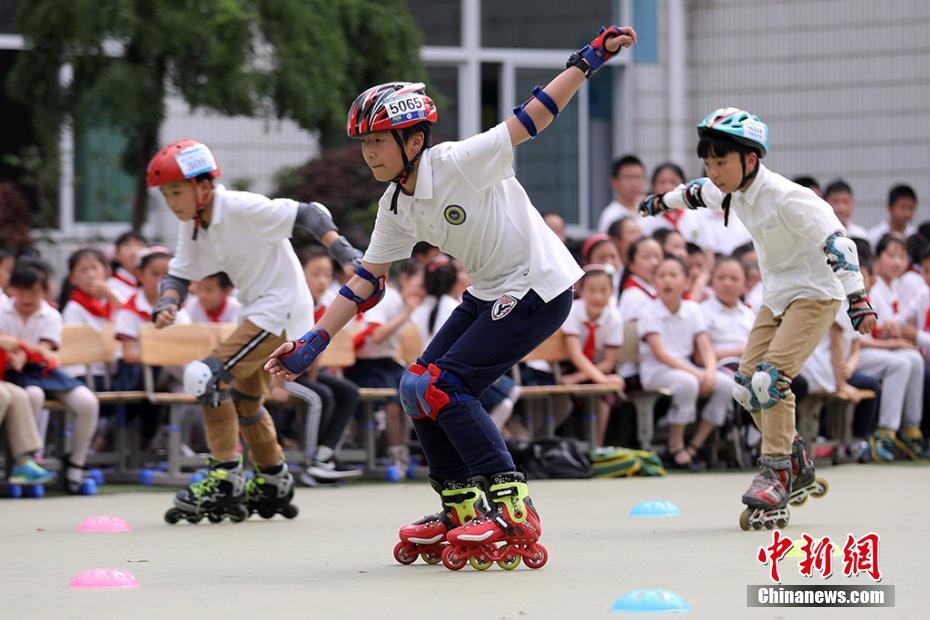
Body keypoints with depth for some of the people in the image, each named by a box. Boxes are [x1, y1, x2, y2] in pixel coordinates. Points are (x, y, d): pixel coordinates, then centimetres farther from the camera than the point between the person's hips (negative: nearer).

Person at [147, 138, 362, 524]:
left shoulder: (242, 209, -21)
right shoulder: (191, 228, 3)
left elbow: (309, 215, -19)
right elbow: (179, 275, 2)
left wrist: (345, 253, -30)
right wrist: (167, 304, -20)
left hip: (281, 305, -10)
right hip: (257, 311, 10)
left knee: (210, 376, -19)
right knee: (243, 398, 21)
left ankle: (225, 479, -16)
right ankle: (273, 485, 38)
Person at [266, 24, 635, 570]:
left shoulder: (459, 163, -20)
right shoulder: (396, 209, 3)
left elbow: (533, 118, -20)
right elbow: (367, 281, 8)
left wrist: (590, 59, -27)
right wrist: (313, 343, 3)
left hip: (540, 289, -9)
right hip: (490, 294, 9)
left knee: (440, 387, -18)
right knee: (421, 390, 4)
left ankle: (514, 515, -15)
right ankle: (462, 511, 16)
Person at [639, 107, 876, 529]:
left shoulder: (784, 197, -25)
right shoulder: (734, 192, 0)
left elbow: (836, 241, -30)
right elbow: (700, 193, 25)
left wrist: (857, 299, -37)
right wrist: (662, 202, 43)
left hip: (814, 294, -9)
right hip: (777, 297, 9)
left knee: (770, 380, -23)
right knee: (746, 384, 2)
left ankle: (775, 475, -17)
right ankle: (799, 470, 13)